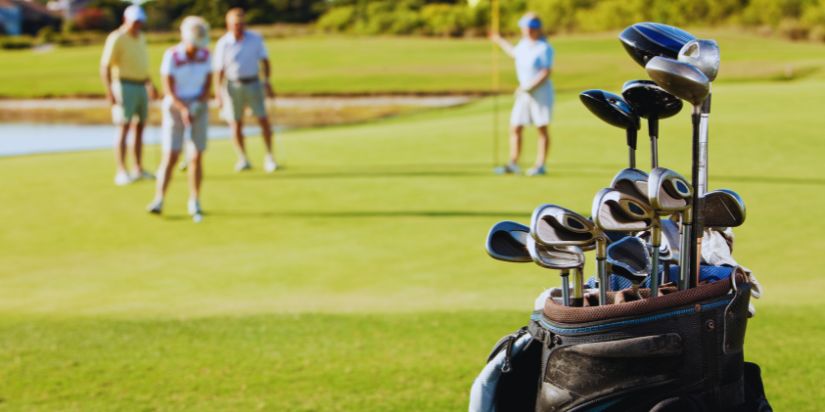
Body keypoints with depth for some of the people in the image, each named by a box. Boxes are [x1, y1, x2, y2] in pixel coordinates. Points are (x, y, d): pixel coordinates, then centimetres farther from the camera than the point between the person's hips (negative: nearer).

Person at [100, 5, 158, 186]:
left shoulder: (140, 38, 13)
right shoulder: (116, 38, -12)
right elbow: (105, 67, -16)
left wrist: (150, 84, 32)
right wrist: (109, 91, -25)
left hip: (141, 88, 8)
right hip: (125, 87, -8)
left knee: (140, 128, 9)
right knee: (124, 129, -11)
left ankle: (138, 169, 17)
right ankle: (121, 173, -12)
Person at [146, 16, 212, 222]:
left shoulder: (205, 55, -3)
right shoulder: (171, 55, -14)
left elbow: (208, 83, -1)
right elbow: (168, 88, -18)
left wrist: (199, 103, -18)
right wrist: (183, 109, -31)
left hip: (198, 108, 3)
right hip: (175, 108, -3)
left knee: (196, 157, -2)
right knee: (170, 156, -12)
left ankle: (194, 203, 7)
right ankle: (158, 201, -12)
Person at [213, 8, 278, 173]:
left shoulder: (256, 39, -1)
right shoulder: (223, 44, -6)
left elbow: (264, 60, 6)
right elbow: (218, 70, -5)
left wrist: (267, 81, -2)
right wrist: (218, 93, -9)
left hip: (253, 84, 1)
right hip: (233, 86, -1)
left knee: (263, 120, -6)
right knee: (235, 124, 0)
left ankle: (269, 157, 3)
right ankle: (243, 159, 13)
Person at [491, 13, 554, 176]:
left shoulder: (545, 48, -14)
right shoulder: (524, 44, 9)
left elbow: (546, 72, -18)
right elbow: (514, 53, 32)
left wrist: (529, 88, -21)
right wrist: (500, 41, 42)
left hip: (541, 91, -7)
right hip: (524, 93, 7)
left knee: (542, 128, 0)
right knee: (515, 127, 3)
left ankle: (540, 165, 4)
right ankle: (513, 164, 7)